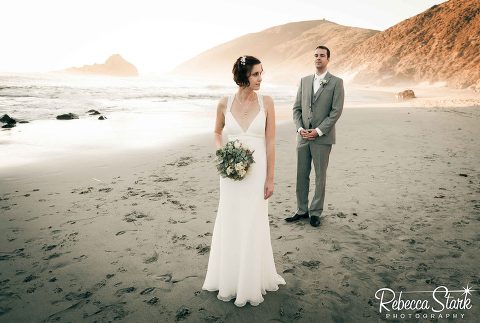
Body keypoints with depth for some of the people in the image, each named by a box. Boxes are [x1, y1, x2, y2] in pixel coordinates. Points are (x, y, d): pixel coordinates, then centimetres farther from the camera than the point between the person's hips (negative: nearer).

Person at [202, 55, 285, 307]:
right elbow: (217, 132, 15)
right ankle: (229, 279, 32)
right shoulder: (225, 103, -2)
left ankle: (252, 282, 28)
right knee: (230, 224, 10)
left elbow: (270, 142, -3)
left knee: (254, 226, 7)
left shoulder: (266, 103, -4)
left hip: (257, 171, -1)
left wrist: (270, 178, -4)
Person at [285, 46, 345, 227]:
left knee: (320, 176, 5)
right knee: (301, 175, 7)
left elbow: (336, 111, -7)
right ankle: (302, 210, 20)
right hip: (303, 137, 4)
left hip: (322, 138, -4)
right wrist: (300, 128, -5)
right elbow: (297, 108, 11)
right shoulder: (304, 81, 13)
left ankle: (316, 212, 17)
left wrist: (318, 131, -14)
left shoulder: (336, 82, 0)